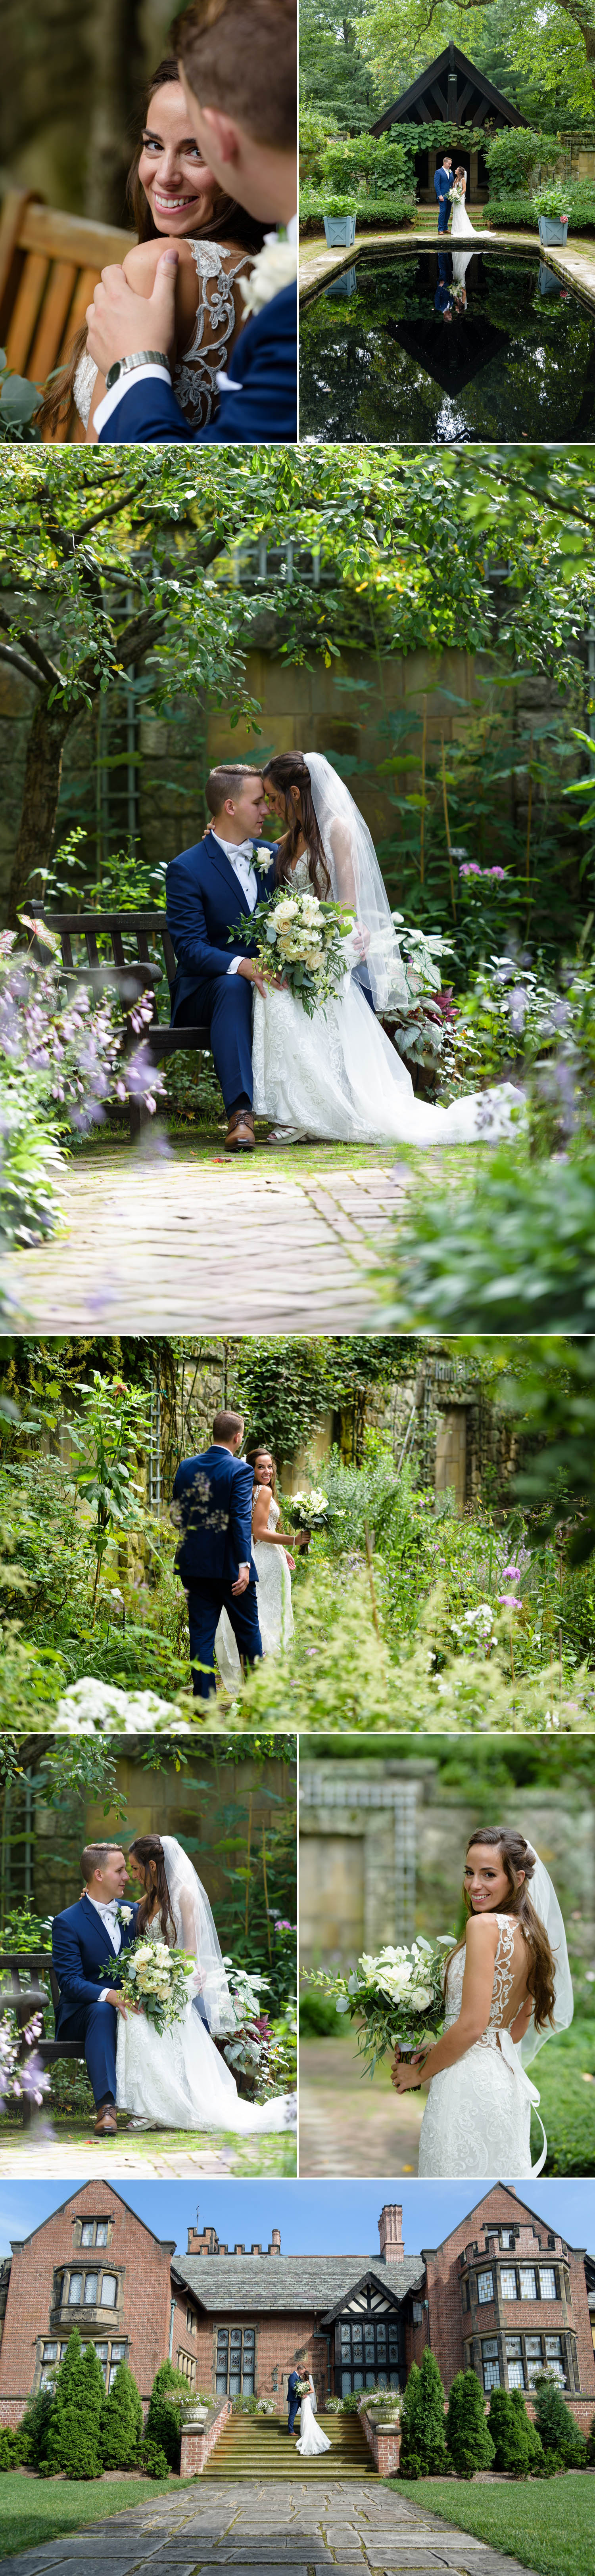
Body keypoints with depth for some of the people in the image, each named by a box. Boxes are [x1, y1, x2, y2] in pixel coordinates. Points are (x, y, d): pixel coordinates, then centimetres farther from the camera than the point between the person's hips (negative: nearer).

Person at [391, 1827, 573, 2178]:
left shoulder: (485, 1925, -16)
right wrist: (439, 2051, 17)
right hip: (509, 2080, 9)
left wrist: (420, 2073, -6)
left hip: (469, 2084, -9)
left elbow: (472, 2025, -20)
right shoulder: (531, 1934, 10)